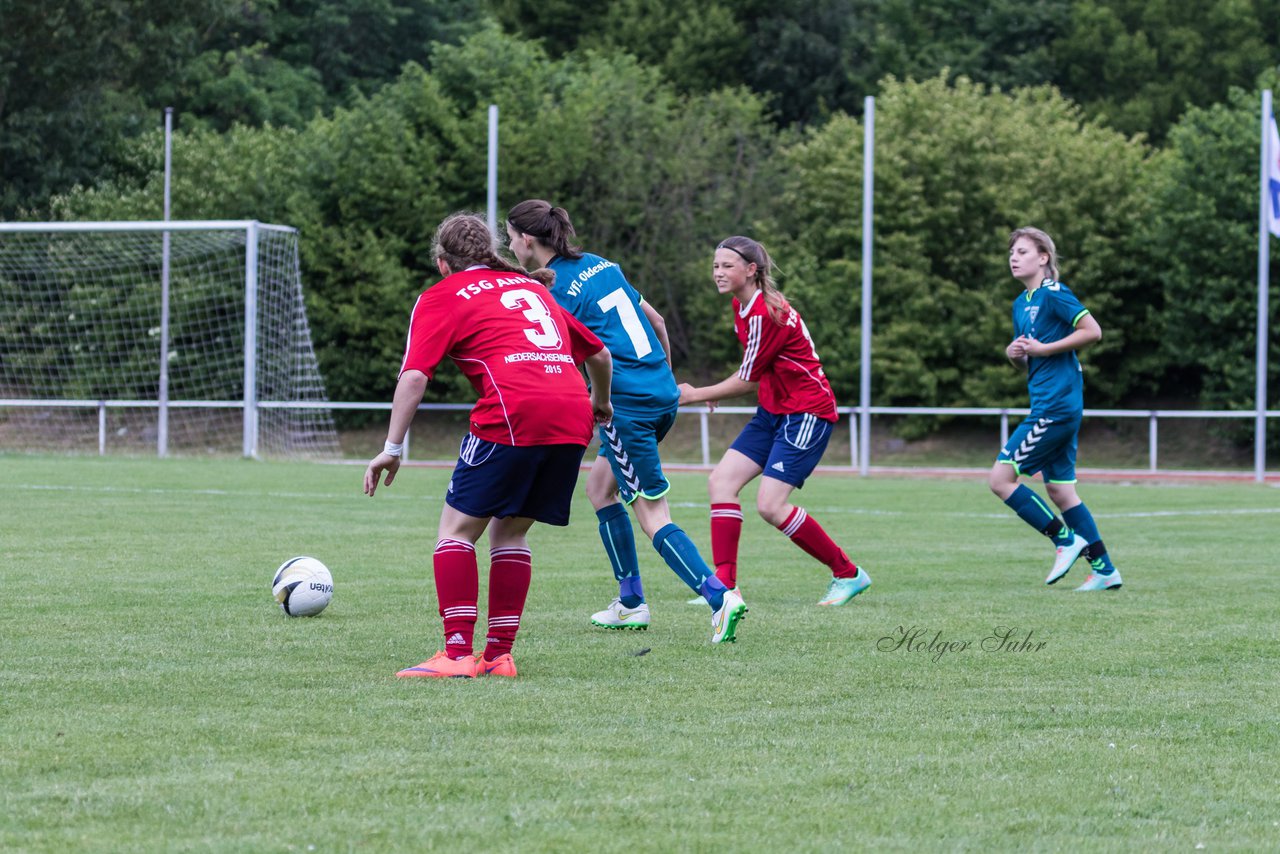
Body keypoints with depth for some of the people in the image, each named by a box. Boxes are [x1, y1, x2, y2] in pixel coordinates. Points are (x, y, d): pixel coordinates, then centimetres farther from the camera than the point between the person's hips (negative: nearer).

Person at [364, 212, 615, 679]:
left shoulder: (442, 296, 12)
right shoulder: (531, 287, 29)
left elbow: (414, 376, -2)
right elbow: (598, 353, 33)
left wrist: (392, 448, 0)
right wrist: (600, 403, 51)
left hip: (512, 415, -6)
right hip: (573, 417, 6)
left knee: (457, 528, 4)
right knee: (510, 531, 18)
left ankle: (457, 653, -6)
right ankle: (499, 654, 13)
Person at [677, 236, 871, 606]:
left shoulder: (764, 314, -22)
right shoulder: (742, 306, 7)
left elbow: (747, 380, -15)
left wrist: (695, 395, -4)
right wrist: (718, 393, 7)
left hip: (807, 411, -10)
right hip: (773, 411, 10)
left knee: (770, 506, -14)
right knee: (720, 481, -3)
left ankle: (848, 574, 1)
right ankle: (725, 585, -3)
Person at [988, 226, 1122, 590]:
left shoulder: (1053, 295, -10)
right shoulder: (1021, 304, 18)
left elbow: (1093, 331, -17)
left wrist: (1043, 348, -15)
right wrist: (1014, 353, 2)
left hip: (1055, 406, -10)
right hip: (1052, 408, 10)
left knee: (1001, 478, -9)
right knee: (1060, 490, 11)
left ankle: (1066, 539, -2)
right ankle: (1104, 570, 14)